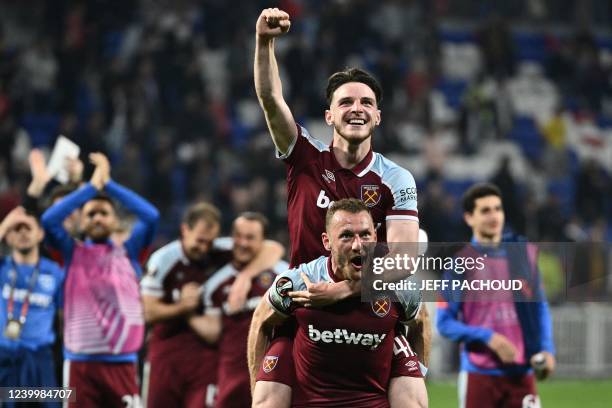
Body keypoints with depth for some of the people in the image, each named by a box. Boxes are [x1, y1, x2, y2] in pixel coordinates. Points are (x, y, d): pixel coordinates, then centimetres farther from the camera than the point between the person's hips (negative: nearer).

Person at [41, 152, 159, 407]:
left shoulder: (128, 252, 9)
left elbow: (151, 217, -5)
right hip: (81, 362, 0)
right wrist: (92, 186, -5)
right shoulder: (73, 253, 8)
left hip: (121, 362, 0)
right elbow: (49, 220, -8)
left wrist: (108, 184, -2)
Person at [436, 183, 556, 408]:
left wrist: (547, 349, 1)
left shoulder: (525, 253, 8)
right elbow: (445, 323, -4)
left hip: (522, 372, 3)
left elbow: (540, 307, 16)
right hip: (480, 374, -3)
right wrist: (488, 338, -16)